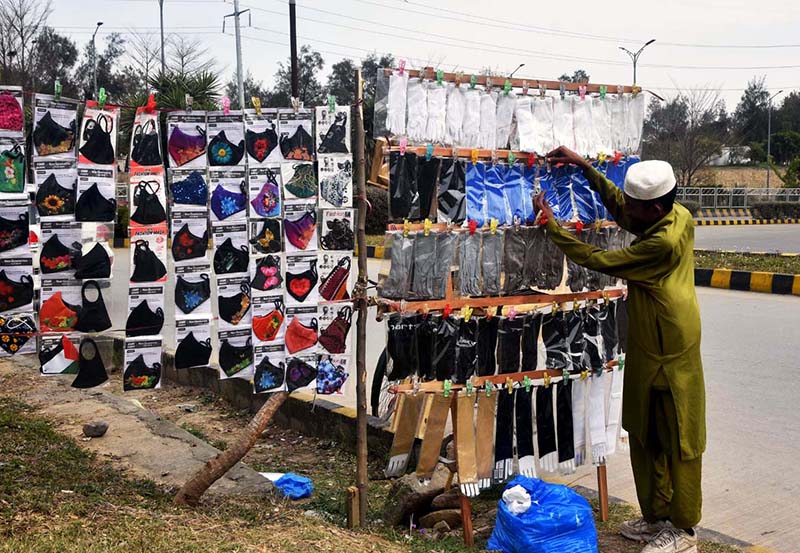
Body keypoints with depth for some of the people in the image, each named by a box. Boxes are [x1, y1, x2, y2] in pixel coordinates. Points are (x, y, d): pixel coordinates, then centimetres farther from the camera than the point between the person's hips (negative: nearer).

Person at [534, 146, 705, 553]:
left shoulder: (661, 243, -27)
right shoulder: (679, 216, -1)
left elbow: (597, 261, -20)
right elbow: (620, 212, 13)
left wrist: (549, 222, -13)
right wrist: (584, 167, 4)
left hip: (668, 359, -9)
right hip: (651, 353, 9)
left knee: (676, 442, 5)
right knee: (646, 436, 18)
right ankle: (657, 517, 31)